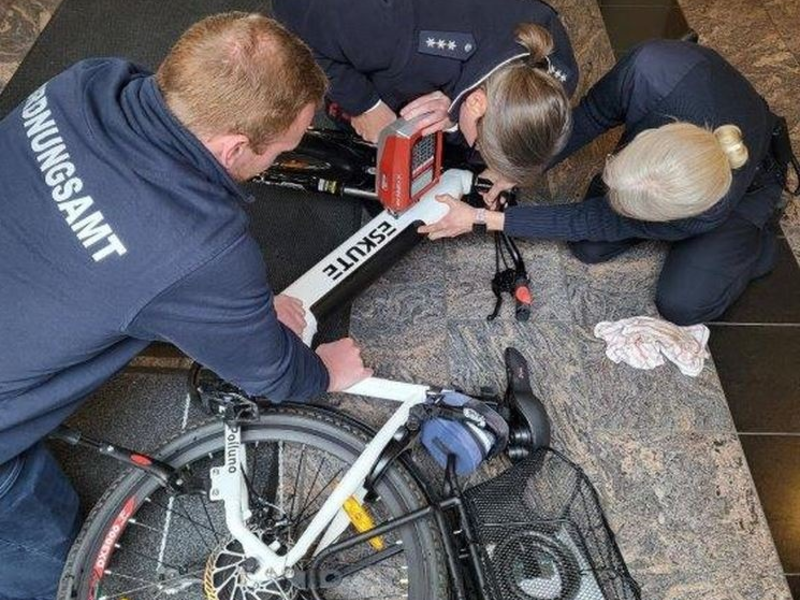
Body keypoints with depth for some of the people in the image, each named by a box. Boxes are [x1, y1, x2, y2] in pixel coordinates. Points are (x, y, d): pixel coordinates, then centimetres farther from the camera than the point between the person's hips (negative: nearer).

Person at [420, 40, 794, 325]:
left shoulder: (705, 214, -43)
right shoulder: (654, 70, -45)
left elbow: (590, 222, -33)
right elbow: (595, 114, -22)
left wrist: (482, 220, -32)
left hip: (747, 182, -3)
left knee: (682, 305, -14)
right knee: (588, 249, -6)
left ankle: (757, 230, 12)